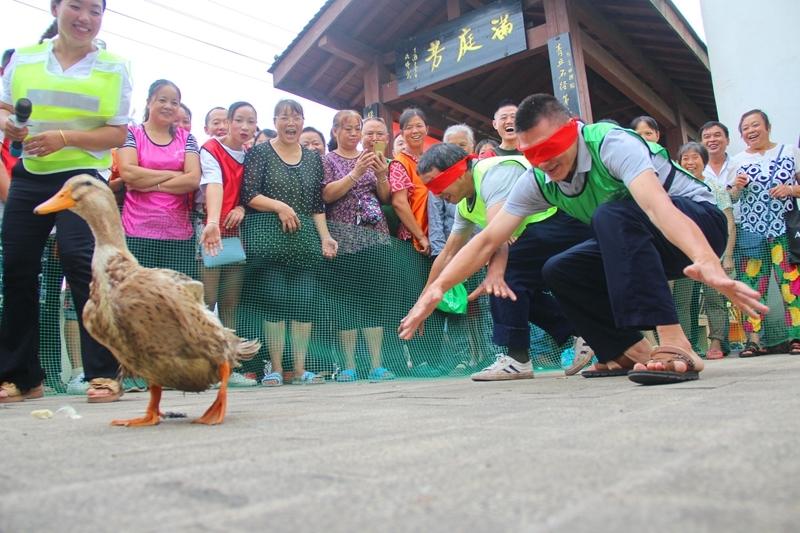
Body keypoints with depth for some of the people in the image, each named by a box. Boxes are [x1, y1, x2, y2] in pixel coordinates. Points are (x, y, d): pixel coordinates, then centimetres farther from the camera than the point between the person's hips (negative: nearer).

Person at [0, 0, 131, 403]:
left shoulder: (113, 68, 4)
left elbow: (118, 133, -1)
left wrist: (65, 138, -15)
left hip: (81, 176, -4)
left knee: (80, 258, -20)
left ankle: (104, 373, -14)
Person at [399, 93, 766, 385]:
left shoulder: (611, 144, -27)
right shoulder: (537, 181, -8)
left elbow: (656, 204, -45)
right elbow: (487, 240, -12)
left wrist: (707, 263, -61)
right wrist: (436, 288, -22)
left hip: (696, 221, -7)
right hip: (635, 240, 7)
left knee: (611, 214, -35)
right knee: (557, 271, -7)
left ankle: (675, 348, -39)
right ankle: (633, 352, -6)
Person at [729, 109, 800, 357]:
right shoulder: (737, 161, 13)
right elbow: (731, 199, 15)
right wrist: (737, 187, -4)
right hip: (750, 232, 1)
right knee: (753, 284, -2)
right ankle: (754, 339, -1)